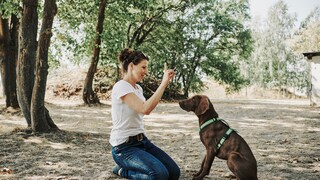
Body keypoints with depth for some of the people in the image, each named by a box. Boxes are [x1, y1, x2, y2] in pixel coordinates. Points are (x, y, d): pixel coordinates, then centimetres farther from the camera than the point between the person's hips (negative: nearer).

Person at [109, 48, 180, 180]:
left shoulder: (138, 88, 11)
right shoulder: (121, 87, -18)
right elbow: (145, 109, -31)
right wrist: (164, 83, -27)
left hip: (142, 141, 9)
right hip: (124, 147, -9)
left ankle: (128, 167, 14)